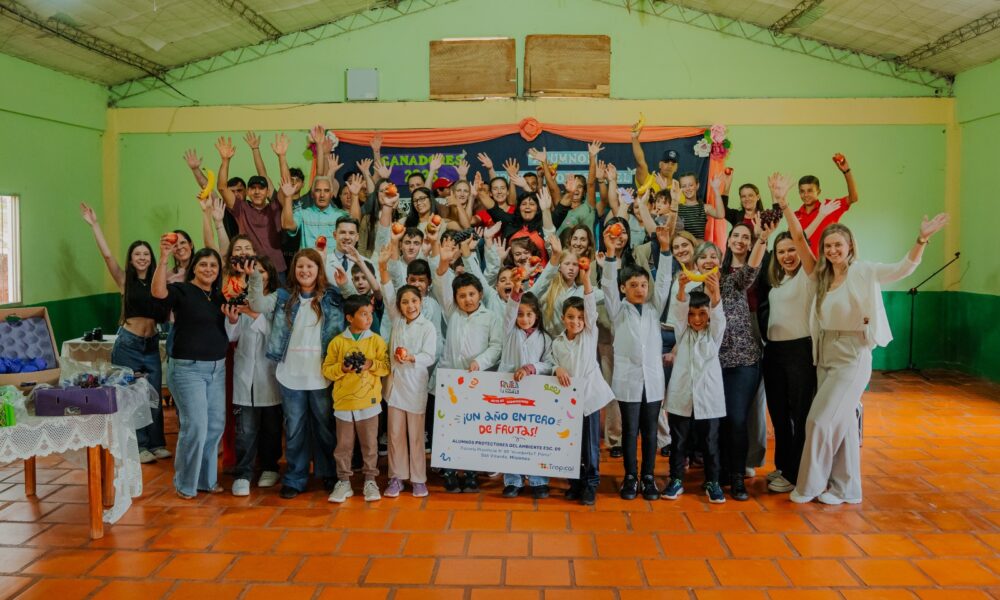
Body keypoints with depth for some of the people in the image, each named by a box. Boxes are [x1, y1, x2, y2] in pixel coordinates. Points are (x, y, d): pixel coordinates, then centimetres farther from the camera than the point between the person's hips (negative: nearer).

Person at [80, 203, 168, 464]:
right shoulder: (125, 280, -2)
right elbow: (107, 255, -12)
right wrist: (94, 225, -15)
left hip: (151, 344, 3)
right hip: (128, 344, -3)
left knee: (154, 397, 8)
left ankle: (156, 444, 20)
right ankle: (138, 446, 16)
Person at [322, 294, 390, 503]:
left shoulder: (376, 340, 1)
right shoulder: (337, 342, 0)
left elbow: (386, 367, -1)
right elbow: (326, 370, 2)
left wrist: (371, 365, -18)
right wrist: (341, 368, -16)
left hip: (369, 402, 0)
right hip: (344, 402, 0)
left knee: (369, 444, 8)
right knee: (343, 445, 8)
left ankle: (370, 480, 20)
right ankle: (343, 482, 19)